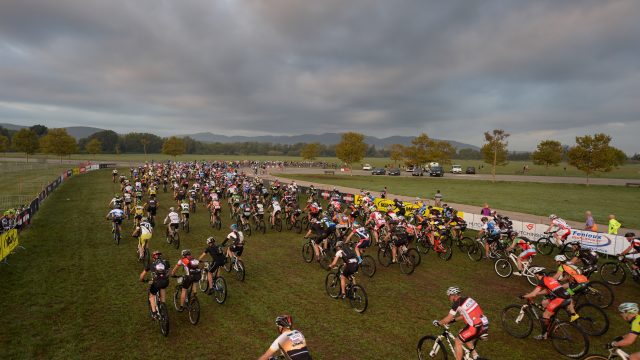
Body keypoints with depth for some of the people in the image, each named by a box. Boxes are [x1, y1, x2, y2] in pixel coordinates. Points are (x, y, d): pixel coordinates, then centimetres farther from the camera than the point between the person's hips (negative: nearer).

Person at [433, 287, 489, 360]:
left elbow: (448, 319, -5)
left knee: (458, 341, 6)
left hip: (477, 327, -9)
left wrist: (438, 323, 10)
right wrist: (453, 320, 29)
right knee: (465, 338, 29)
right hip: (485, 325, 9)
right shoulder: (467, 299, 15)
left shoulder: (457, 303, -9)